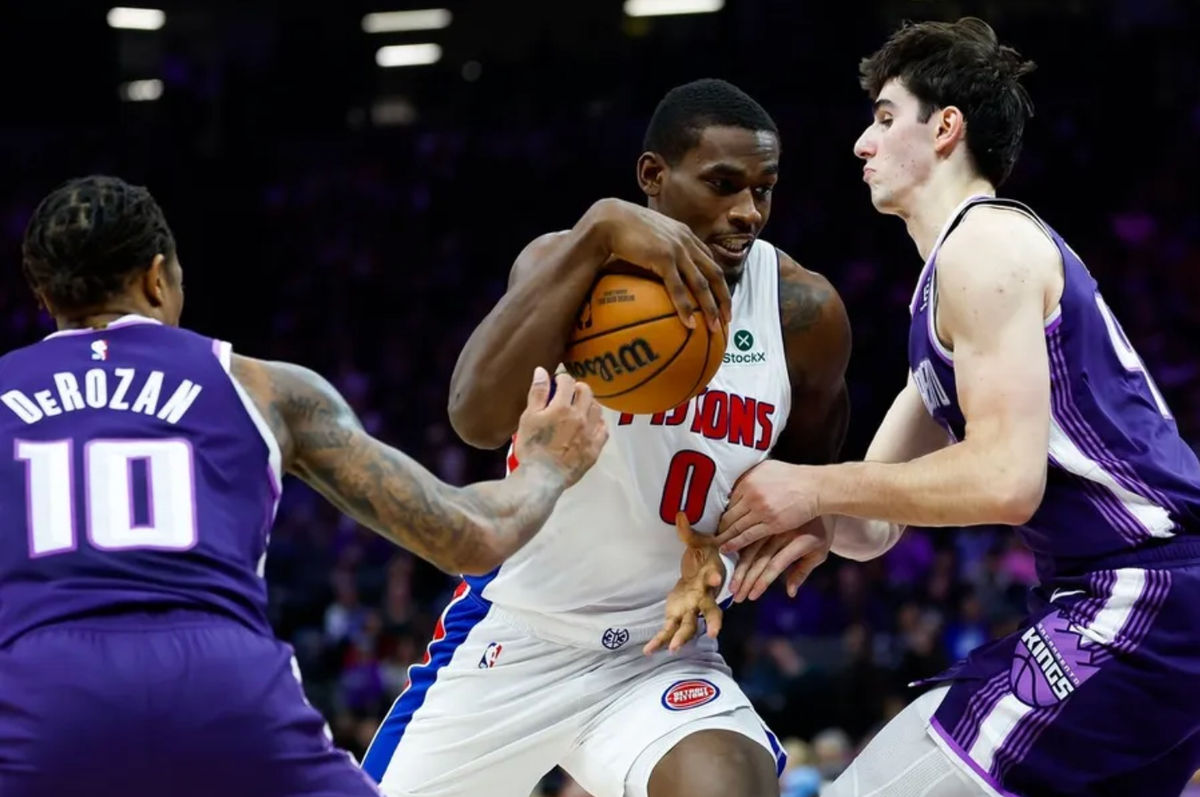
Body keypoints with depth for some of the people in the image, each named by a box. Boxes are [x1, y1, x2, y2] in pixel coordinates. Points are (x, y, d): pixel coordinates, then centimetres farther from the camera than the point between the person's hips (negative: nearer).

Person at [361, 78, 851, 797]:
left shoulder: (804, 313, -10)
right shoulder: (571, 261, -13)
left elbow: (807, 464, 10)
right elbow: (479, 418, -32)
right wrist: (598, 231, -39)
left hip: (662, 651, 0)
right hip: (516, 635, 0)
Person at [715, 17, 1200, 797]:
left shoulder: (985, 240, -8)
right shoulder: (944, 296, 23)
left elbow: (1006, 479, -21)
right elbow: (876, 529, 22)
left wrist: (815, 489, -11)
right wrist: (818, 521, -1)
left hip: (1136, 601, -11)